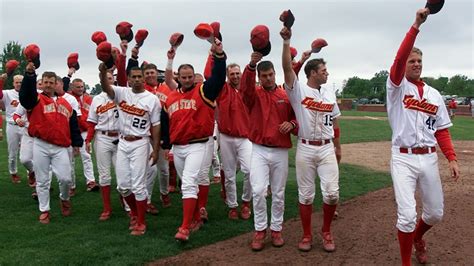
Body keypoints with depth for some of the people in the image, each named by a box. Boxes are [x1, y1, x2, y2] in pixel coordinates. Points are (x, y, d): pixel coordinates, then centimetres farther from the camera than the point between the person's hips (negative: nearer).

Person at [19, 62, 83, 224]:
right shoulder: (36, 100, 3)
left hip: (60, 147, 2)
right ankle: (44, 210, 19)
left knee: (65, 178, -4)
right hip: (40, 146, -1)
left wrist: (76, 143, 10)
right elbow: (26, 94, -21)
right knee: (42, 181, 6)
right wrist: (29, 74, -34)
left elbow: (73, 125, 15)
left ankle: (64, 199, 27)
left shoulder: (65, 104, 13)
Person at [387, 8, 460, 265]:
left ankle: (417, 238, 46)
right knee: (407, 215, -9)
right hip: (403, 158, -5)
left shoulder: (434, 94, 11)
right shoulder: (397, 86, -1)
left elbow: (441, 130, 10)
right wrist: (415, 26, -26)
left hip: (429, 158, 5)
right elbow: (398, 60, -21)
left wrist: (452, 158, 0)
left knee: (435, 213, 14)